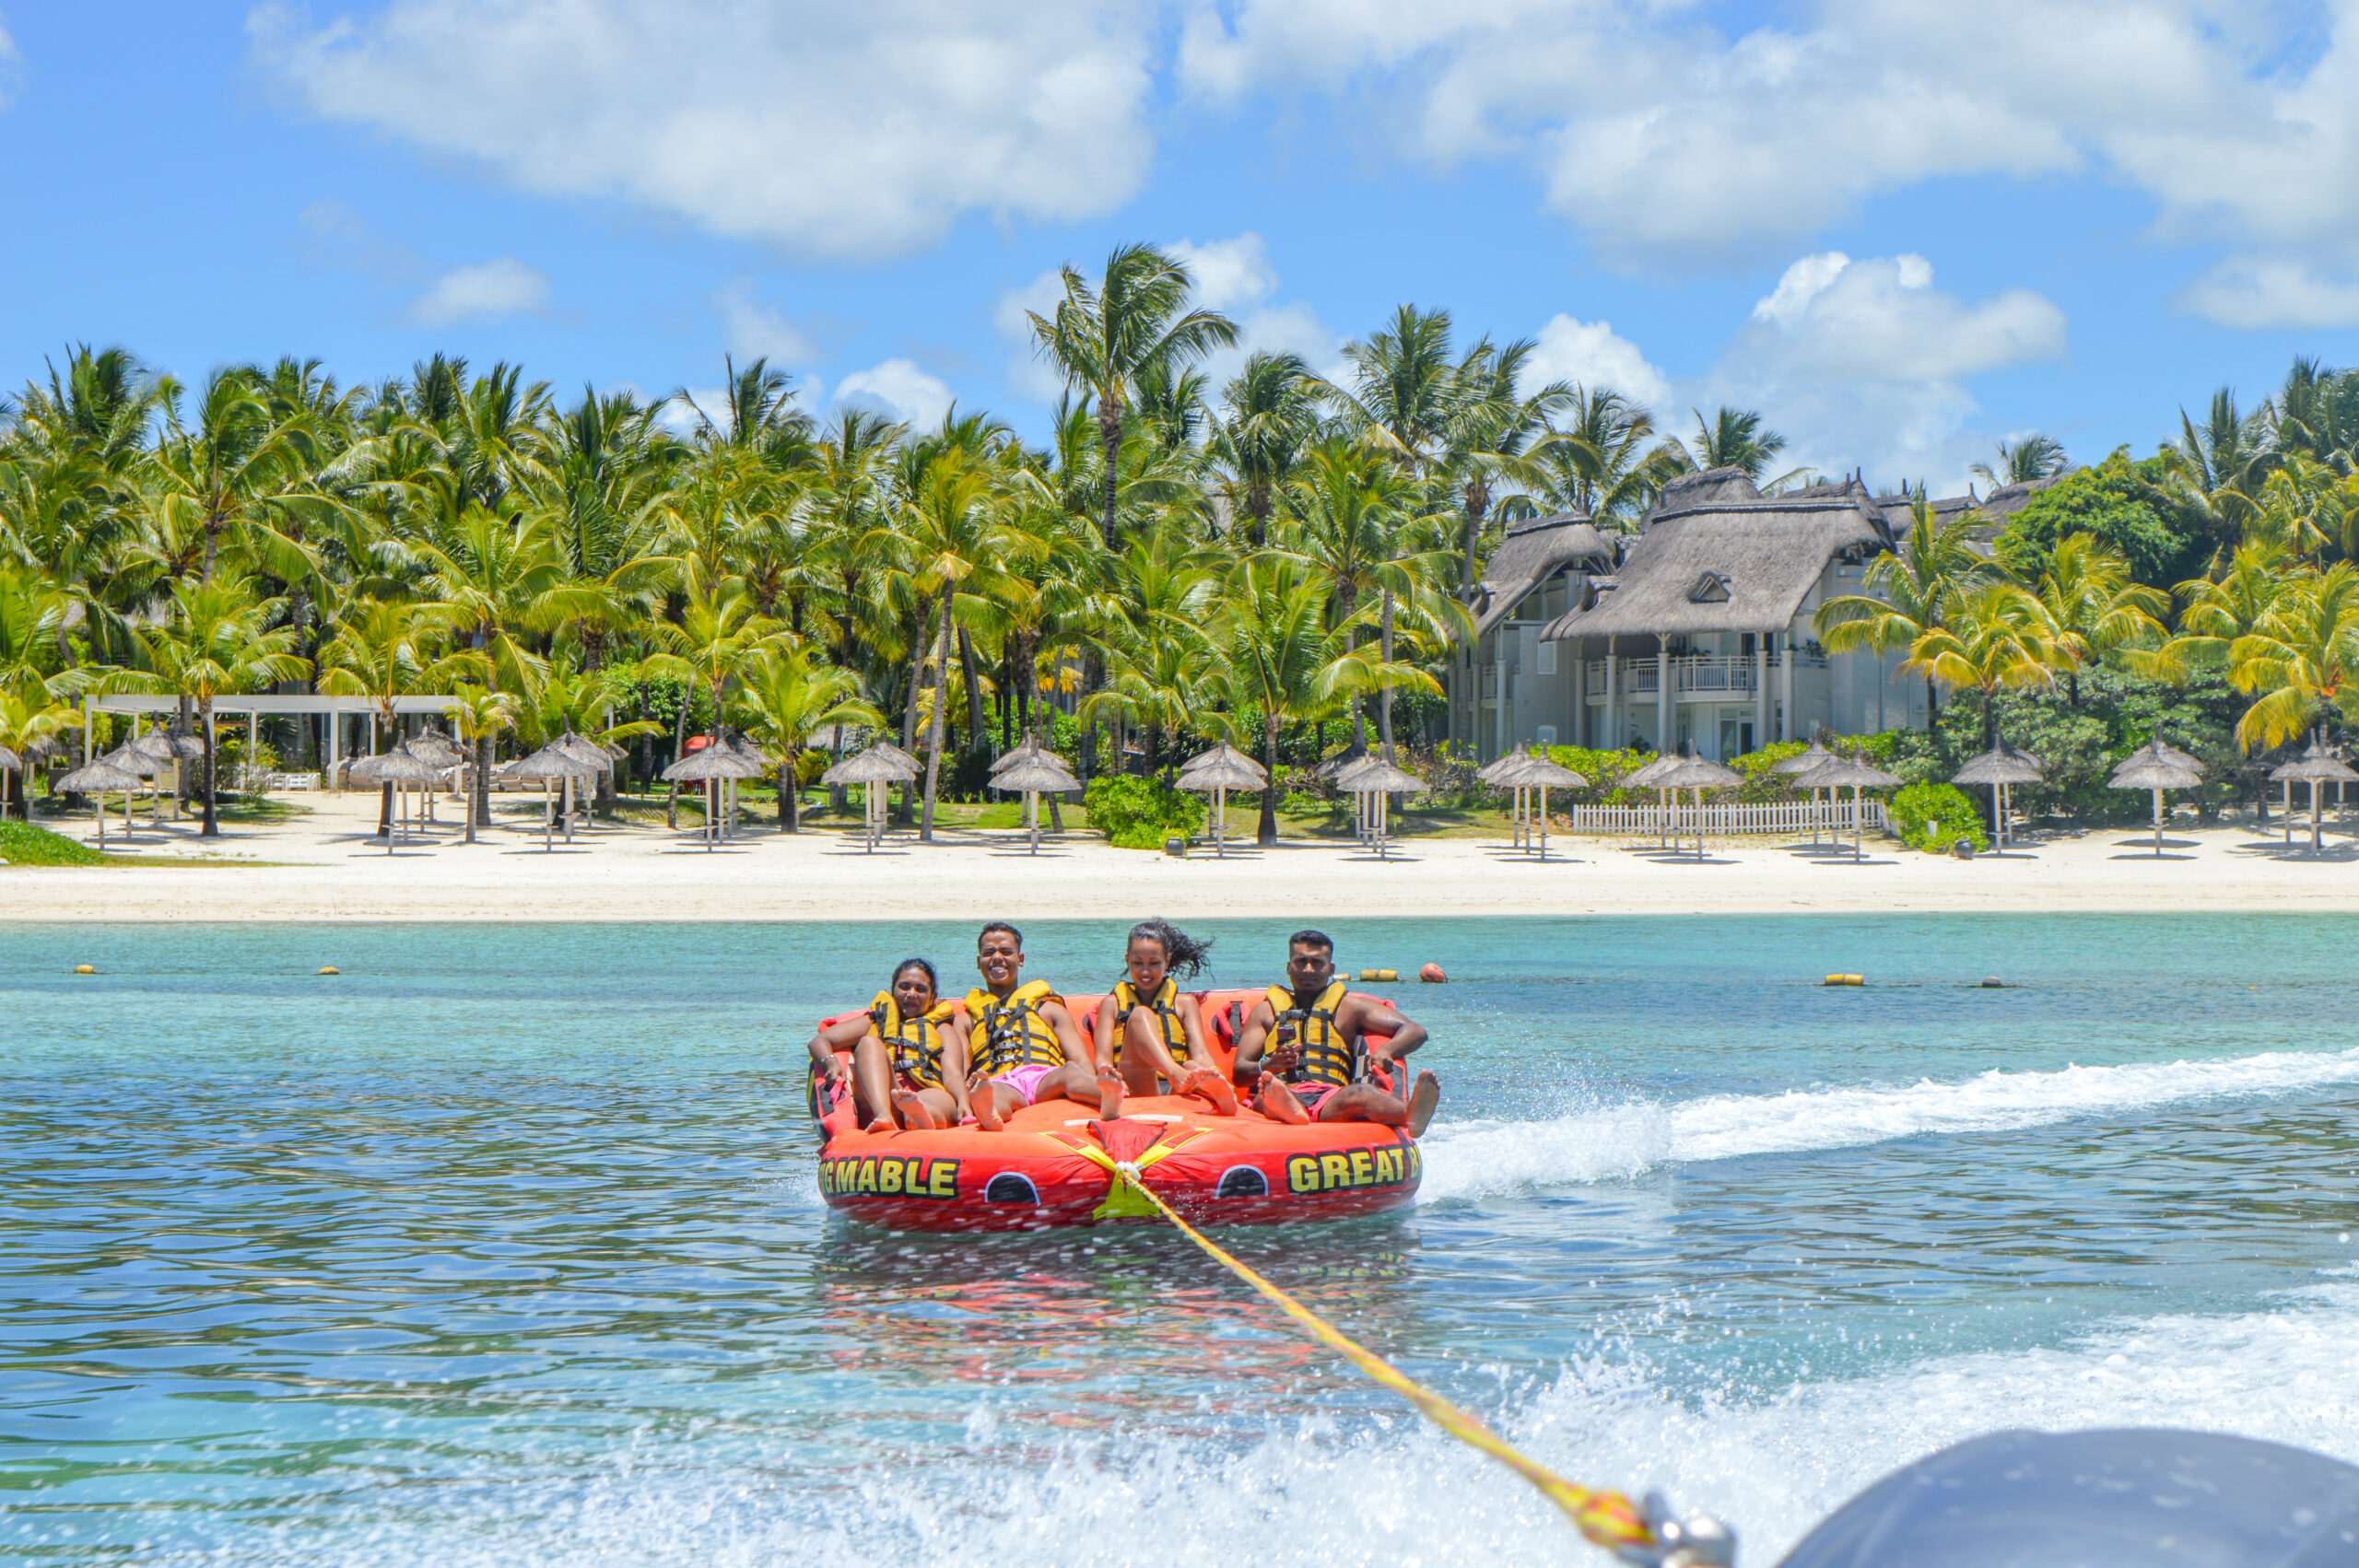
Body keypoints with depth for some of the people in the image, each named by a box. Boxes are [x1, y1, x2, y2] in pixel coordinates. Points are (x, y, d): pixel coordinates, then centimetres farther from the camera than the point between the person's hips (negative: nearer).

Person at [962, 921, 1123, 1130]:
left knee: (1070, 1072, -38)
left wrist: (1097, 1081, -8)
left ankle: (1108, 1100, -71)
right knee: (993, 1091, -41)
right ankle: (987, 1113, -78)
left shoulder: (1048, 1008, 34)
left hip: (1047, 1080, 1)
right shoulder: (968, 1017, 33)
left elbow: (1080, 1060, 19)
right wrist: (967, 1087, -12)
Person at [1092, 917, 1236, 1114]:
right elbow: (1103, 1057, 8)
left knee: (1192, 1067, -33)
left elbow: (1200, 1054, 9)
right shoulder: (1113, 1003, 22)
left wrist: (1216, 1077, -15)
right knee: (1140, 1015, -23)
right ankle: (1179, 1075, -52)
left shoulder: (1184, 1004, 25)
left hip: (1175, 1092, 2)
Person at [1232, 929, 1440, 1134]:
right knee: (1266, 1087, -38)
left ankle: (1411, 1114, -71)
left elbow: (1415, 1031, 16)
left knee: (1357, 1094, -38)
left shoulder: (1349, 1007, 26)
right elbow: (1240, 1071, 15)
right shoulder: (1266, 1010, 27)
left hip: (1331, 1099, 0)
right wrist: (1268, 1066, -10)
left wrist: (1386, 1051, -8)